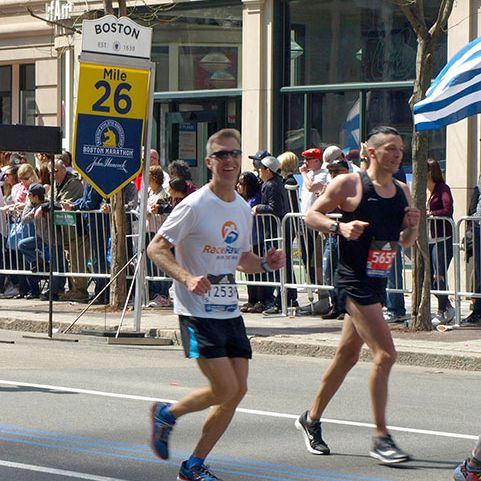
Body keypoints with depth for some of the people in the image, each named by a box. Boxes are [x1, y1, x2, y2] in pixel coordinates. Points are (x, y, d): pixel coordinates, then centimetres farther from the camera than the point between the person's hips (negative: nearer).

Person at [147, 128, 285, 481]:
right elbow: (156, 248, -12)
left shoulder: (243, 209, 10)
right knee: (225, 390, -14)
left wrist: (266, 263, 1)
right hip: (197, 312, -7)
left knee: (238, 390, 2)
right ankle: (167, 414, 15)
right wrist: (187, 277, -26)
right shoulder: (195, 206, -12)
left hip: (230, 312, 7)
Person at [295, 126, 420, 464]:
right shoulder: (349, 184, -8)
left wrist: (413, 226, -3)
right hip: (354, 281, -8)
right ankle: (381, 438, -11)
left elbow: (406, 242, 18)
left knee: (348, 355, 16)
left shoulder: (403, 191, 12)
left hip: (378, 282, 8)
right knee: (385, 354, -16)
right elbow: (312, 215, -3)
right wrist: (339, 227, -20)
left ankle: (312, 420, 32)